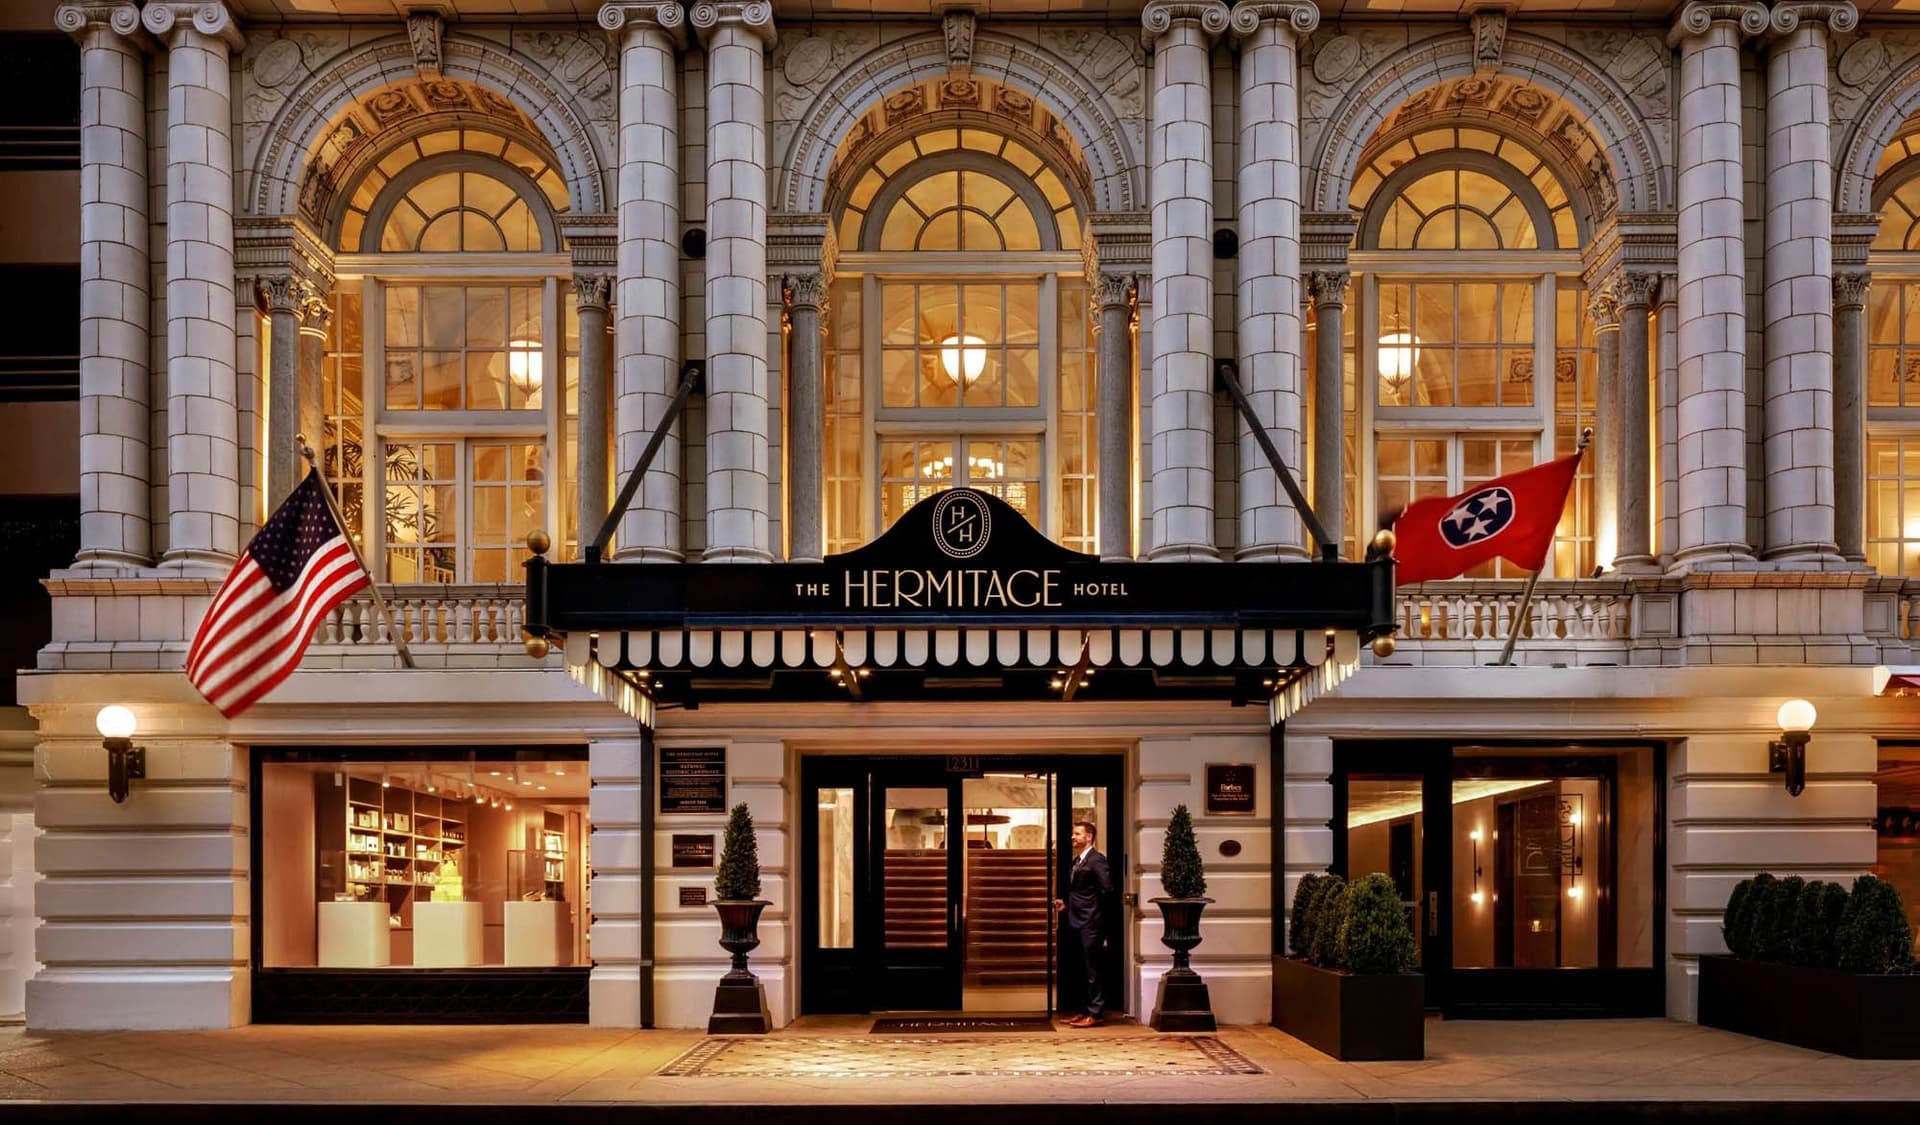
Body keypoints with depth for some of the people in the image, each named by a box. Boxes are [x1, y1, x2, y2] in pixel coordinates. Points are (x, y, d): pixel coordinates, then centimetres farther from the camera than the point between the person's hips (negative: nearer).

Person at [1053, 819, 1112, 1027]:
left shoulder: (1097, 860, -11)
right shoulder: (1077, 861, 16)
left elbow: (1107, 889, -18)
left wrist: (1096, 908, -7)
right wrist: (1066, 905, 8)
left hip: (1091, 924, -9)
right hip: (1077, 923, 9)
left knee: (1092, 969, -4)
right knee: (1084, 969, 13)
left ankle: (1095, 1013, 1)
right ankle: (1086, 1011, 19)